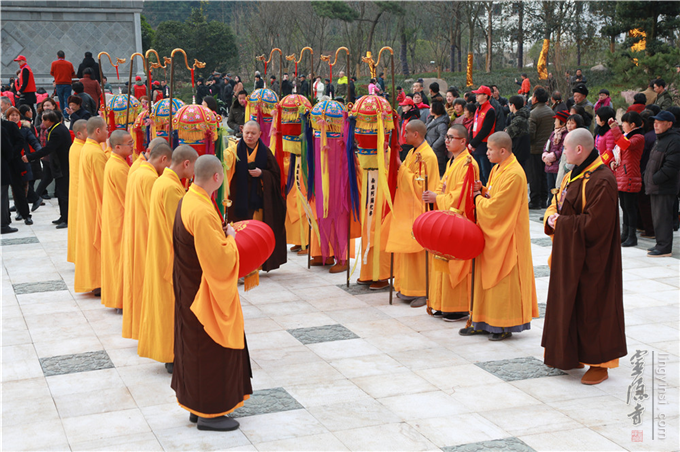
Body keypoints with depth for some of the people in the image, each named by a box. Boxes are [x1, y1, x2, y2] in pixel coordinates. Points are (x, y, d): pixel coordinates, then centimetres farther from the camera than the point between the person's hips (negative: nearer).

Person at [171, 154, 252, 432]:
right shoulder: (202, 212, -28)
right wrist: (230, 238, -10)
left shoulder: (187, 201, 3)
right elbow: (220, 259, -27)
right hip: (205, 294, -10)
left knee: (196, 347, 18)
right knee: (210, 350, 3)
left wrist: (222, 235, 9)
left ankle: (197, 405, 30)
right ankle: (208, 413, 14)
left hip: (190, 289, 10)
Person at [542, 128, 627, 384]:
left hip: (590, 259, -9)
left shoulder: (602, 180, -20)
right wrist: (552, 217, -5)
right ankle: (572, 355, 28)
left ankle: (599, 364, 10)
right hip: (569, 254, 9)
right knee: (569, 303, 15)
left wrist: (561, 223, -14)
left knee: (591, 307, -1)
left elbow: (593, 223, -24)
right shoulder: (573, 175, 10)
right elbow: (556, 205, 17)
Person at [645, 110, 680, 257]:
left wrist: (655, 179, -19)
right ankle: (661, 244, 23)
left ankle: (665, 247, -4)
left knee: (662, 217, -8)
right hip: (655, 187, 10)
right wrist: (647, 177, 15)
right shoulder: (660, 139, 19)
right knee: (657, 216, 14)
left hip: (664, 189, -10)